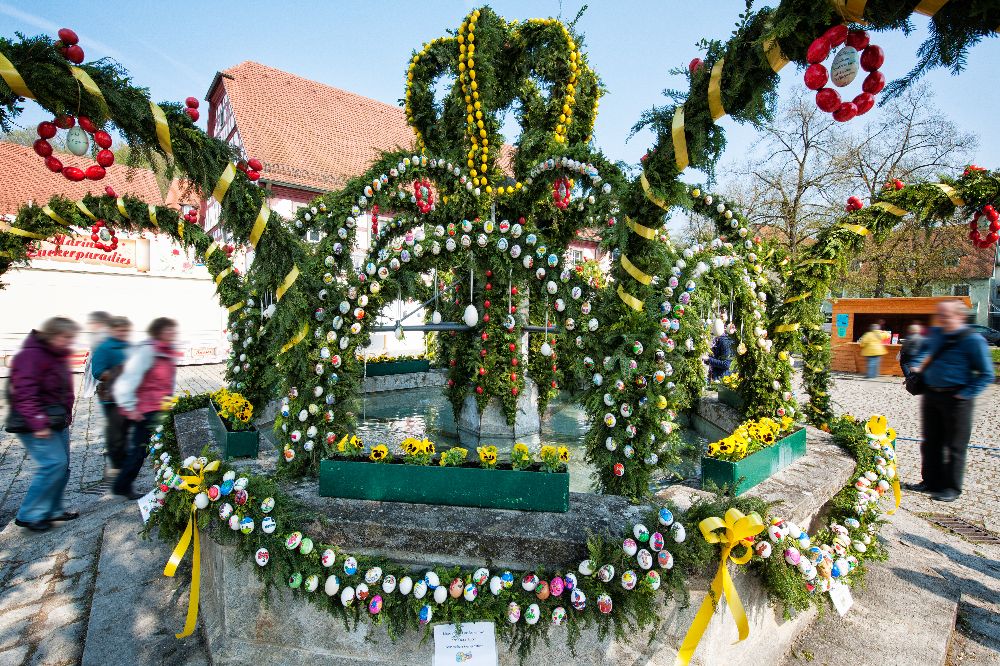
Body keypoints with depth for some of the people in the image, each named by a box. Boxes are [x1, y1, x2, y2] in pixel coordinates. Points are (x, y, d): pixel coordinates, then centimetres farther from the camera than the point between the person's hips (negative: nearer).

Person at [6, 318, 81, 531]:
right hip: (34, 425, -9)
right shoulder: (31, 356, -17)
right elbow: (24, 394, -23)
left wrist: (66, 416, 20)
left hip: (57, 422, 9)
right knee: (54, 464, -13)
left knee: (61, 465, 12)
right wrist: (38, 424, -27)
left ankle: (52, 510, 25)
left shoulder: (58, 356, 11)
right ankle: (29, 515, 1)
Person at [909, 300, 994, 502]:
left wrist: (965, 394, -14)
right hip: (930, 395, 6)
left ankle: (951, 488, 17)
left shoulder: (973, 340, -12)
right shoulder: (935, 333, 5)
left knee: (955, 446, 5)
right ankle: (931, 481, 26)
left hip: (955, 398, -6)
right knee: (930, 442, 13)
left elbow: (986, 374, -9)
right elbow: (925, 351, 25)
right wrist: (917, 366, 9)